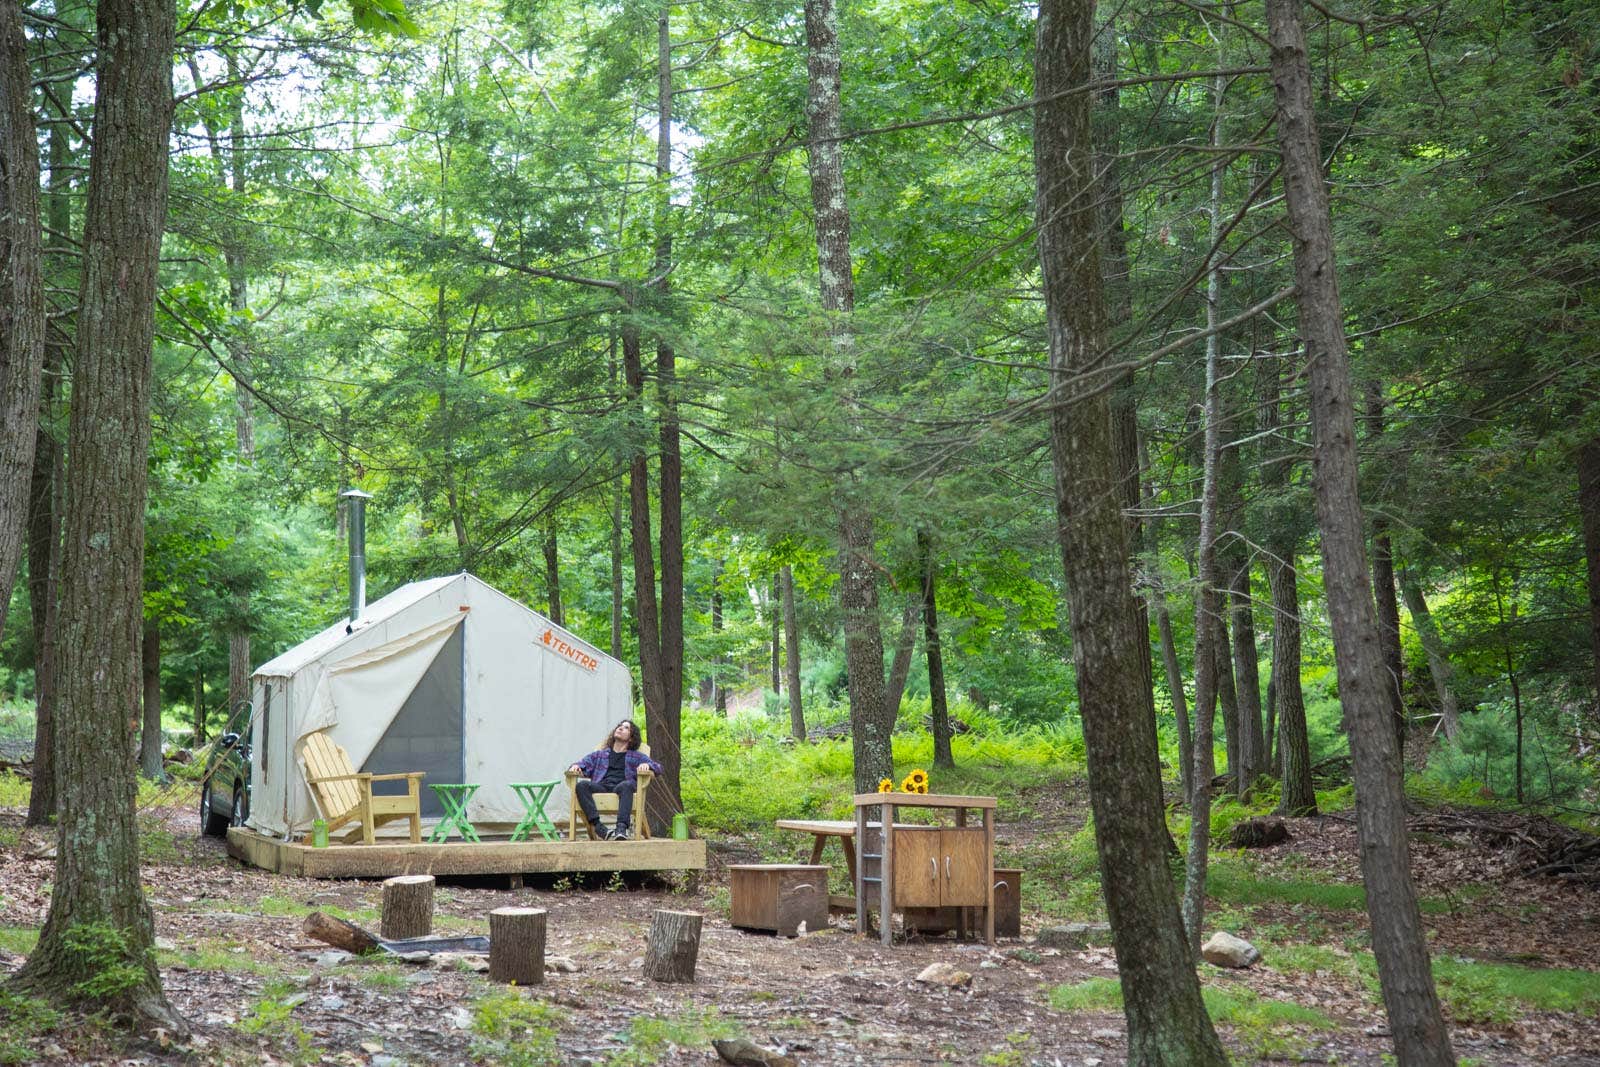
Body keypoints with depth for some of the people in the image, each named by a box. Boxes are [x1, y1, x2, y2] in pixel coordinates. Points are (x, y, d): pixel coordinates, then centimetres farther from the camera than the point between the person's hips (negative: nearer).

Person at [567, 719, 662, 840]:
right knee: (582, 785, -31)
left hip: (621, 786, -2)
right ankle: (599, 828, -43)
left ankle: (621, 827, -54)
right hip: (601, 787, 2)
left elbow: (658, 768, 17)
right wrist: (575, 766, 1)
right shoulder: (599, 754, 34)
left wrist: (646, 765, -5)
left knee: (627, 785, -38)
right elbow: (584, 764, 25)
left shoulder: (636, 756, 28)